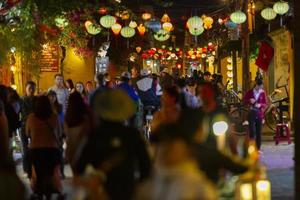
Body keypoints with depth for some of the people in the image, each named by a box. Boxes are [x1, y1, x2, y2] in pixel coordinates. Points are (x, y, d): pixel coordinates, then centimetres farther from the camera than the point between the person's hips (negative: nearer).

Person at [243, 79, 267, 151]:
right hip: (252, 113, -1)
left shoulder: (263, 93, 3)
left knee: (259, 132, 5)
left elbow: (265, 104, 1)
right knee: (252, 131, -10)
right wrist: (249, 101, -15)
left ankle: (258, 148, 13)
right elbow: (244, 101, 5)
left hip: (259, 114, 1)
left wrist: (260, 105, -19)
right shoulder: (250, 92, 1)